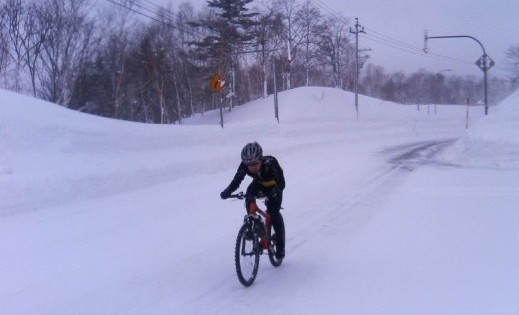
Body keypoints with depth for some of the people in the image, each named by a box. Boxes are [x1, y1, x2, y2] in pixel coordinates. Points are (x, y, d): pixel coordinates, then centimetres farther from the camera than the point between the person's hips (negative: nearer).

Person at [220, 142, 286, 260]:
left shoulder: (270, 163, -39)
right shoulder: (244, 165, -29)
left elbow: (281, 183, -42)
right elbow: (236, 181, -29)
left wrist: (273, 193, -61)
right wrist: (227, 191, -49)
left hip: (273, 187, -3)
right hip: (259, 184, 3)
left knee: (273, 213, -16)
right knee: (249, 196, -28)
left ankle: (280, 247, -2)